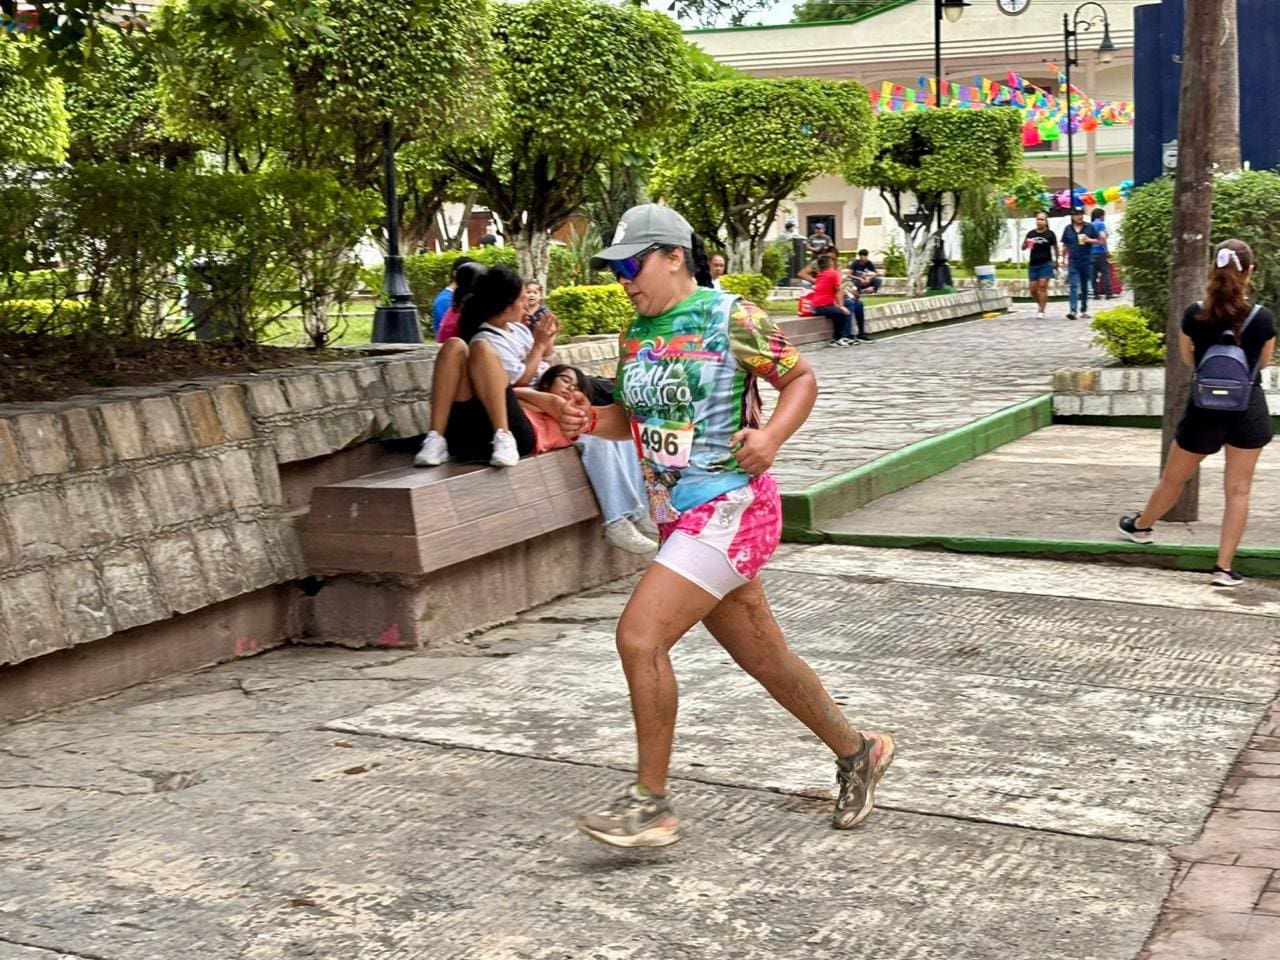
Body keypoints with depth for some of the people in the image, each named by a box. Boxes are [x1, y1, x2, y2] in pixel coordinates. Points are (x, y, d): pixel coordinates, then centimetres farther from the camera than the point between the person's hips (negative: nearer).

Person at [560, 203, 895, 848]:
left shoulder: (729, 318, -9)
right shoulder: (636, 335, 11)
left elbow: (801, 378, -2)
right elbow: (634, 417, 20)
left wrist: (771, 435, -20)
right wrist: (592, 421, -1)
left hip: (730, 508, -8)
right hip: (678, 517, 8)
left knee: (639, 635, -16)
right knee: (765, 657, 15)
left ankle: (651, 804, -5)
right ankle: (856, 752, 36)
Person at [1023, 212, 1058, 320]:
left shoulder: (1050, 234, 0)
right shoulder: (1031, 234, 7)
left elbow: (1055, 248, 8)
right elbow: (1023, 248, 10)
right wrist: (1026, 244, -11)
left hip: (1046, 264, -4)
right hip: (1033, 264, 4)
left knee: (1043, 286, -10)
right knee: (1033, 289, 3)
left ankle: (1041, 311, -9)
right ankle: (1043, 305, 29)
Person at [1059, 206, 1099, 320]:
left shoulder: (1090, 227, 2)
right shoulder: (1068, 229, 5)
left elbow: (1097, 241, 5)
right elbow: (1065, 246, 11)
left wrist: (1089, 240, -13)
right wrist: (1063, 259, 9)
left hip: (1087, 261, 1)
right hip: (1073, 262, -1)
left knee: (1085, 286, 11)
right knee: (1074, 286, -11)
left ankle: (1084, 310, 22)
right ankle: (1073, 310, -19)